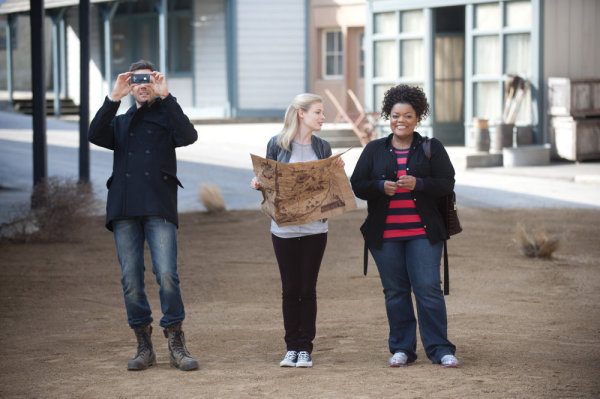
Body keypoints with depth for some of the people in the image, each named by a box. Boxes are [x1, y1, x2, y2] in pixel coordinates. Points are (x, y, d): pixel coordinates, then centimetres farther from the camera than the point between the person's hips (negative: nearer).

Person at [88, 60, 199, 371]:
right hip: (124, 210, 3)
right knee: (131, 279, 0)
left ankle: (176, 345, -6)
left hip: (159, 208, -3)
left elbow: (188, 135, -7)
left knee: (166, 274, -14)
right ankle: (144, 347, 8)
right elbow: (96, 135, 2)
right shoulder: (120, 122, 23)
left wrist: (166, 96, -9)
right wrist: (114, 98, -6)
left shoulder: (166, 117, 15)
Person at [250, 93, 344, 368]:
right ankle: (291, 347, 13)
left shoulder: (322, 147, 6)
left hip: (314, 228, 1)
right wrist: (257, 183, -14)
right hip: (284, 228, -1)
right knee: (290, 289, 5)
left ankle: (305, 348, 9)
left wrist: (337, 171, -7)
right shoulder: (277, 144, -1)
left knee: (308, 288, 2)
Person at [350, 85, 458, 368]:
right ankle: (402, 349, 15)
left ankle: (440, 349, -1)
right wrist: (381, 187, -13)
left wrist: (417, 184, -18)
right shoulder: (374, 150, 11)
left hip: (423, 233, -2)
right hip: (385, 235, 2)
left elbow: (447, 184, -1)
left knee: (428, 288, -7)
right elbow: (357, 185, 6)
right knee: (395, 291, 6)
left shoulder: (432, 148, 7)